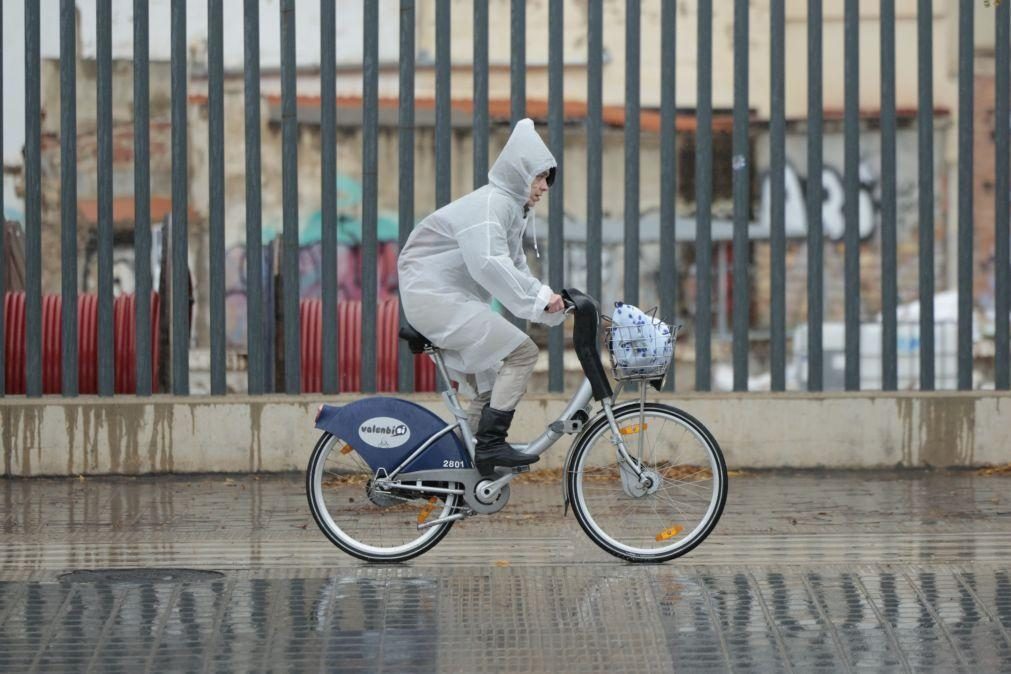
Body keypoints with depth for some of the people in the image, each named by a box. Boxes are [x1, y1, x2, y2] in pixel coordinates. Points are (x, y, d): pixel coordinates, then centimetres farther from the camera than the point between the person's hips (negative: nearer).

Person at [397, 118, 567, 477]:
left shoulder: (513, 208, 16)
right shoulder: (490, 205, -17)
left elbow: (516, 268, 18)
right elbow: (489, 265, -31)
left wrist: (549, 299, 2)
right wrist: (539, 299, -31)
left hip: (456, 299, 11)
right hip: (435, 296, -11)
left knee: (491, 387, 13)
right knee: (522, 352, -18)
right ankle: (491, 444, -19)